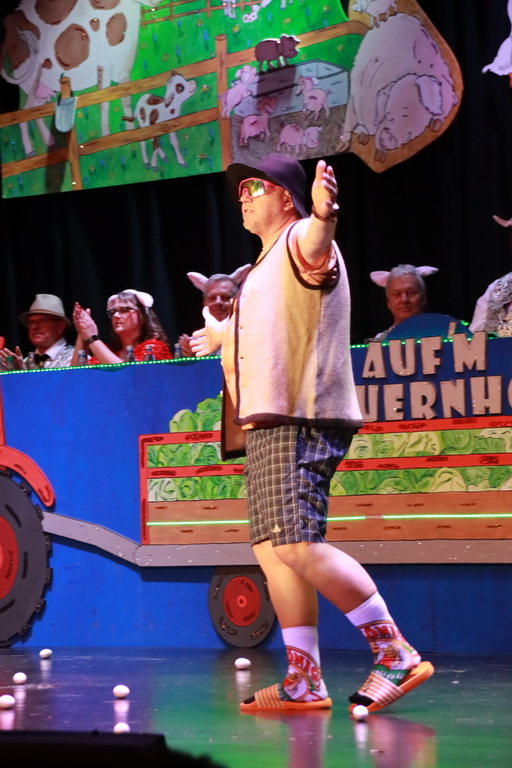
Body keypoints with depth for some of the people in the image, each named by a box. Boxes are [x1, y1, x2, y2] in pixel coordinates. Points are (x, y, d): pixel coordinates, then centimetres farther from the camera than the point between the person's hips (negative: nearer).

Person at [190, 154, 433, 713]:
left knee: (299, 546, -18)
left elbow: (316, 246, -33)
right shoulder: (267, 263, 26)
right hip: (268, 426, 10)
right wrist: (220, 335, 62)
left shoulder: (300, 242, -6)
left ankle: (396, 655, -11)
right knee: (272, 550, 7)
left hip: (300, 422, -10)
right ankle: (304, 681, 10)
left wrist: (323, 216, -55)